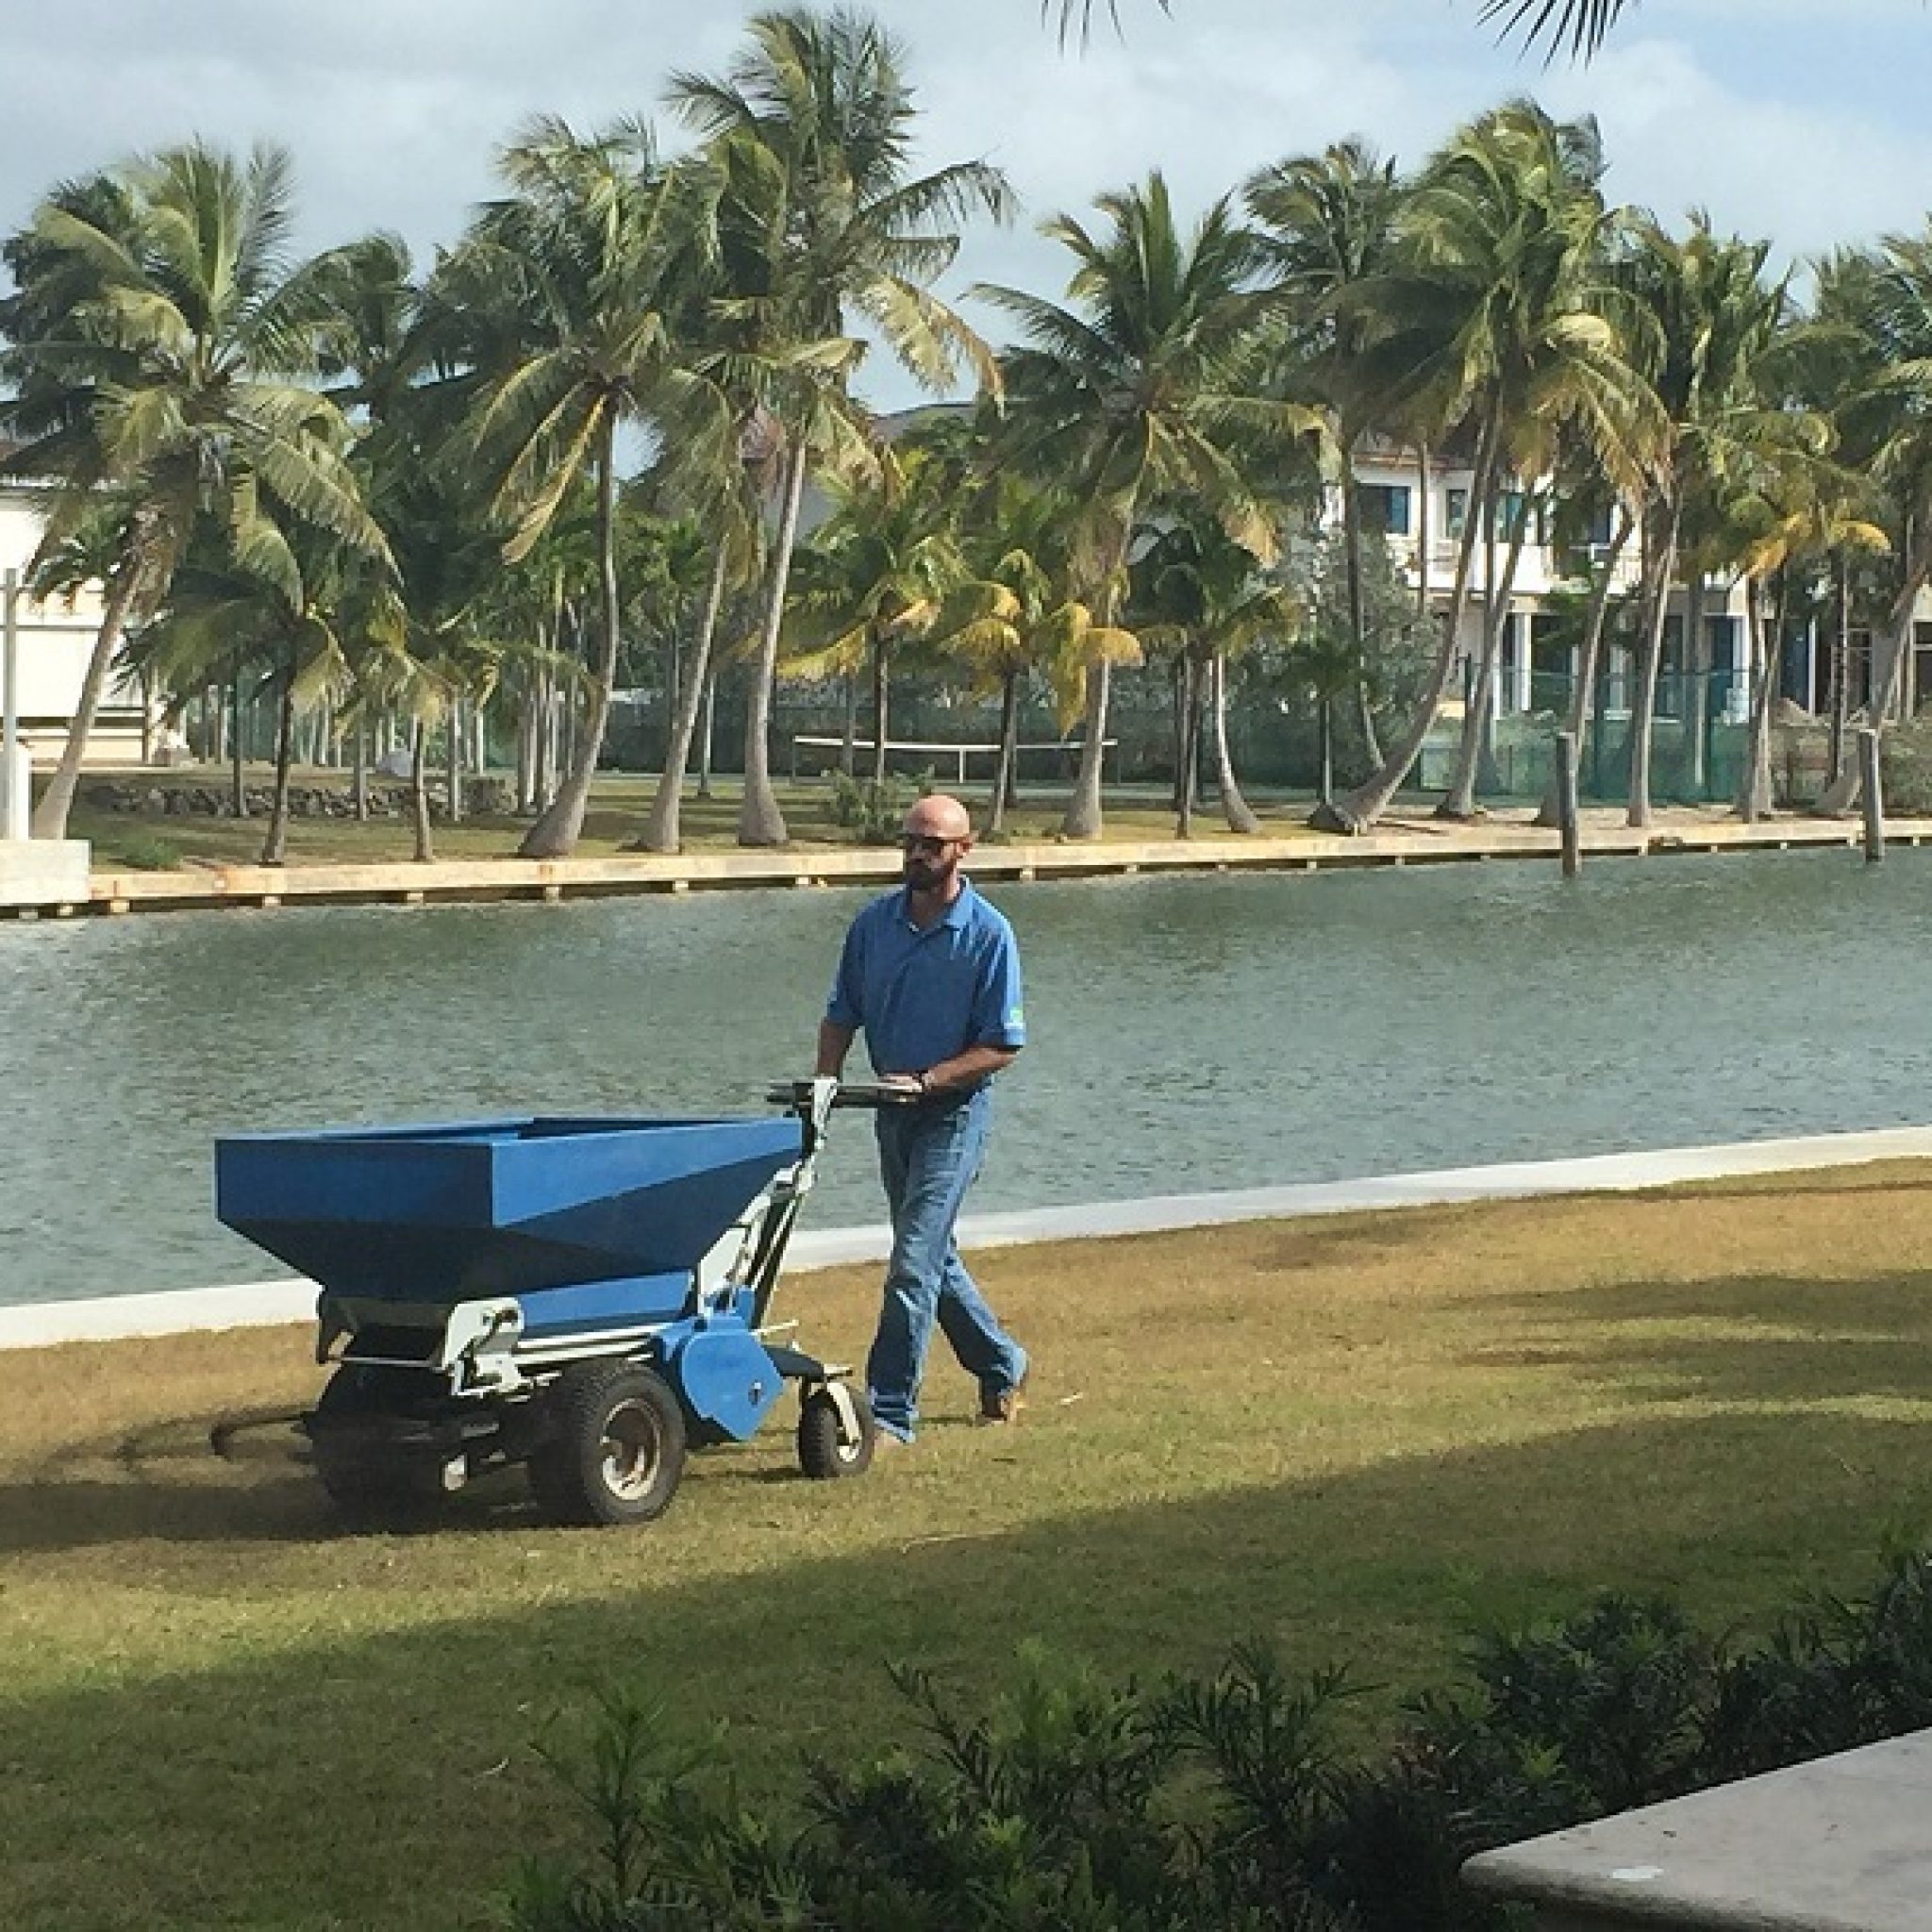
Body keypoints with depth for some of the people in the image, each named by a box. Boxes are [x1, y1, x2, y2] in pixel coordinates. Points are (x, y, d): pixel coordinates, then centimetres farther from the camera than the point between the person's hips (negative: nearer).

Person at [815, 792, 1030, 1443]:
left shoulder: (987, 935, -13)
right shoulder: (873, 924, 2)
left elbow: (1001, 1046, -12)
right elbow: (841, 1016, 9)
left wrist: (925, 1080, -22)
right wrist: (826, 1083, -8)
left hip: (953, 1110, -6)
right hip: (893, 1114, 7)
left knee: (913, 1262, -13)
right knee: (931, 1255, 19)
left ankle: (889, 1412, -11)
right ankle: (1001, 1366, 40)